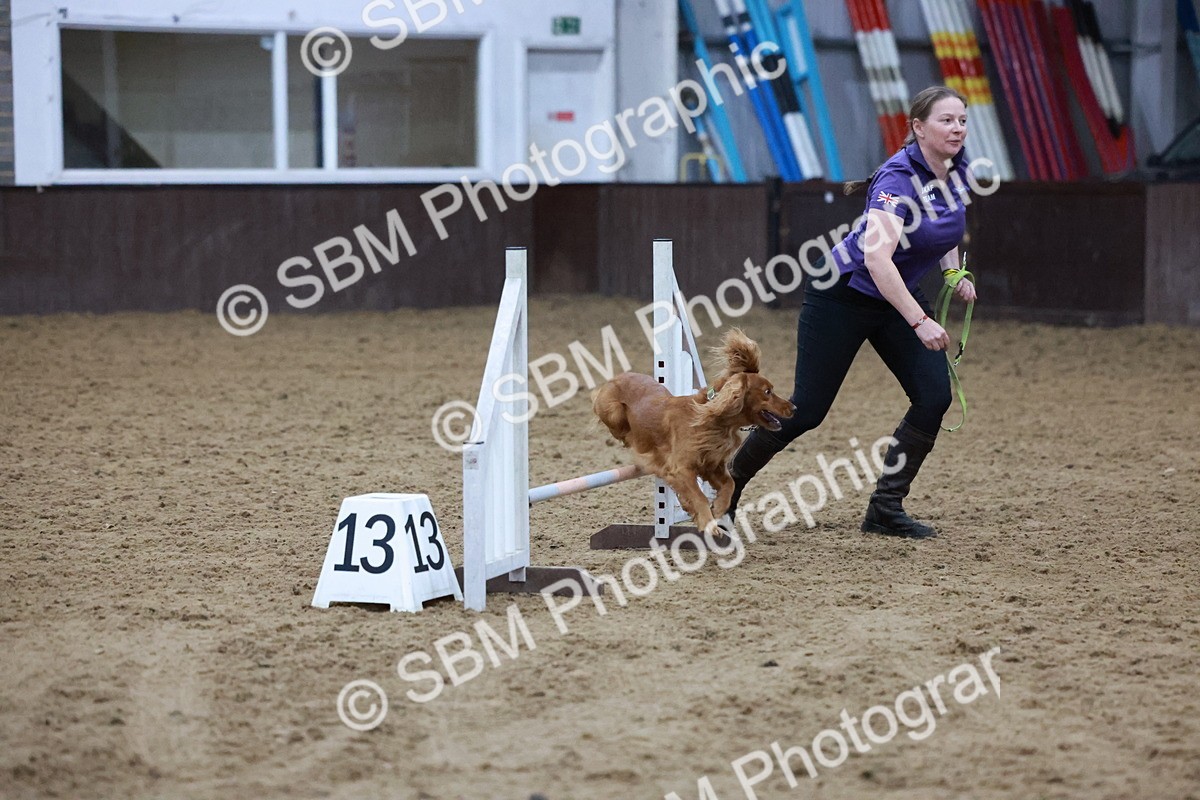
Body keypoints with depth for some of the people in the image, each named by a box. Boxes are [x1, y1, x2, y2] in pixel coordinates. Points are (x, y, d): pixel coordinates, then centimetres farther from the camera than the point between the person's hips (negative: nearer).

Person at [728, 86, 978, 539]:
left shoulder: (955, 169, -3)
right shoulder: (899, 178, -27)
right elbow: (876, 255, -40)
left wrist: (955, 272, 4)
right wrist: (919, 321, -45)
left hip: (898, 297, 7)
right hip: (844, 294, -7)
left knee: (935, 397, -9)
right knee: (807, 411, -4)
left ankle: (885, 508, 2)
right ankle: (727, 488, 16)